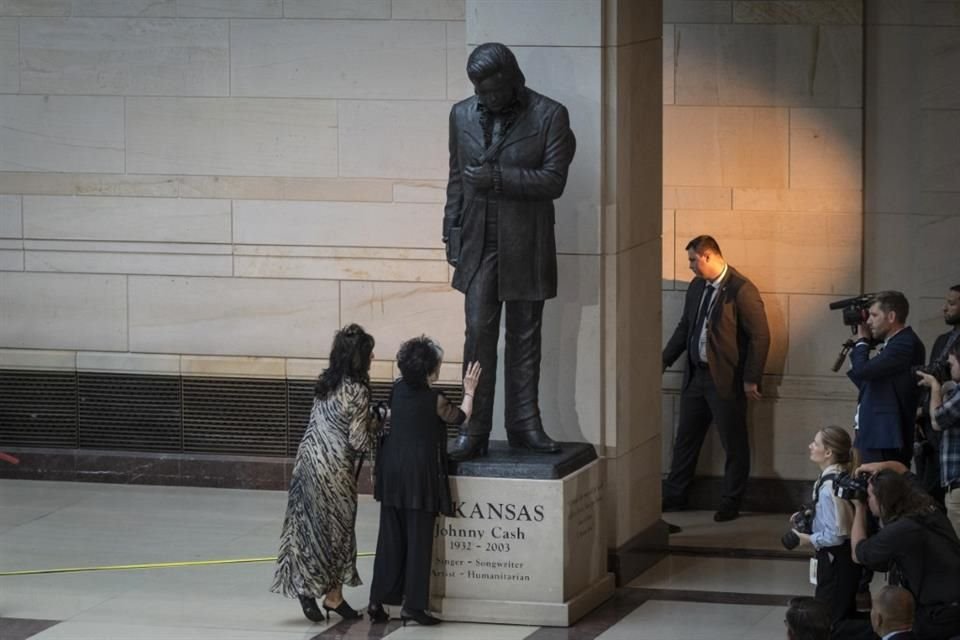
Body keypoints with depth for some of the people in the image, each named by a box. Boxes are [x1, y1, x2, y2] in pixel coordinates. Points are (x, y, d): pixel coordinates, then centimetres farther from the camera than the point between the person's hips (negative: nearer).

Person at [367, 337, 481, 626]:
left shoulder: (398, 389, 2)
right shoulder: (434, 399, -12)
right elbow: (459, 417, 7)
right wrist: (469, 391, 21)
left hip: (392, 472, 5)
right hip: (420, 474, -5)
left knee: (390, 538, 10)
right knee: (418, 539, 1)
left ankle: (378, 601, 9)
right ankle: (412, 604, 1)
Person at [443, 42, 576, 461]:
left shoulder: (549, 116, -5)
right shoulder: (463, 115, 7)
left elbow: (553, 181, -11)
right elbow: (457, 178, 14)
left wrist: (497, 178, -19)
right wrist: (451, 233, 8)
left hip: (526, 244, -2)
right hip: (478, 241, 2)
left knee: (525, 337, 7)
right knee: (478, 333, -4)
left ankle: (524, 424, 16)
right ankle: (473, 431, -3)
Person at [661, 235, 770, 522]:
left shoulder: (741, 290, -15)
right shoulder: (696, 287, 9)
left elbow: (760, 336, -14)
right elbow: (684, 327, 20)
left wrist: (751, 379, -14)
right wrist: (665, 360, 16)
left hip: (727, 380, -8)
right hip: (696, 376, 8)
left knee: (734, 445, 3)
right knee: (686, 439, 15)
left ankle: (731, 502, 13)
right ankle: (674, 495, 26)